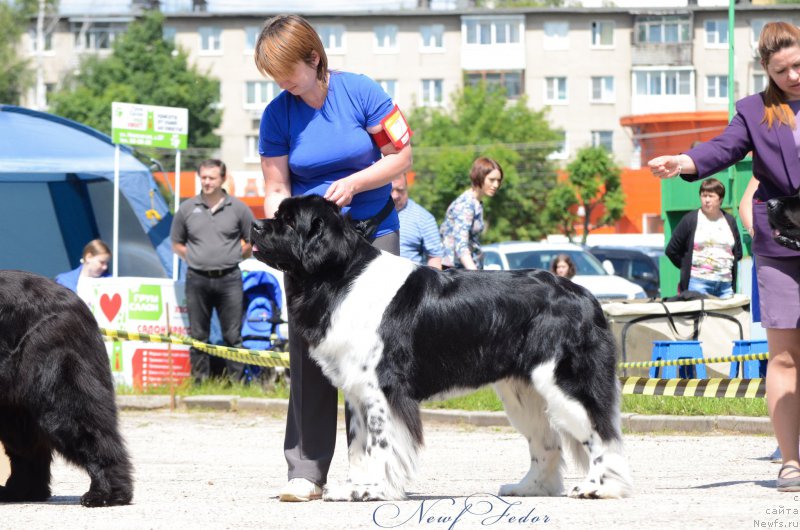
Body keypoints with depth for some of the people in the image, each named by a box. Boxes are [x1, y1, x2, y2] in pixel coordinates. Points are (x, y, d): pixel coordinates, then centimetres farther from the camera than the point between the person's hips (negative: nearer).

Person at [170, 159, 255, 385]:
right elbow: (177, 243, 16)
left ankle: (236, 380, 2)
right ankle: (200, 380, 12)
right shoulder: (187, 208, 7)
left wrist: (234, 255, 4)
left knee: (233, 336, -1)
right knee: (198, 335, 6)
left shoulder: (238, 209, 3)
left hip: (229, 279, -2)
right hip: (197, 279, 2)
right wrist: (194, 258, 5)